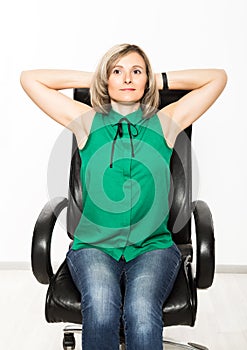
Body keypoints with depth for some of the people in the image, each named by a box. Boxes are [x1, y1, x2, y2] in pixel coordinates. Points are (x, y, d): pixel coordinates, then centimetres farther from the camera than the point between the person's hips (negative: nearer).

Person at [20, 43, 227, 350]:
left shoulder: (164, 124, 9)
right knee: (100, 309, -31)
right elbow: (30, 79, 10)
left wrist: (160, 80, 14)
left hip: (153, 247, 0)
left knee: (141, 312, -31)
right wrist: (91, 79, 12)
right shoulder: (88, 122, 9)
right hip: (94, 246, 0)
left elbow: (218, 77, 12)